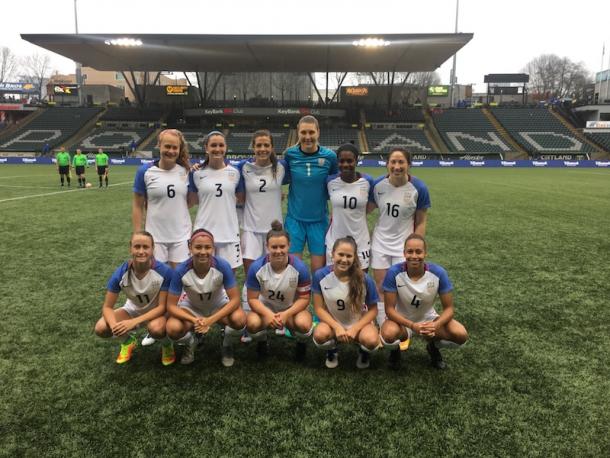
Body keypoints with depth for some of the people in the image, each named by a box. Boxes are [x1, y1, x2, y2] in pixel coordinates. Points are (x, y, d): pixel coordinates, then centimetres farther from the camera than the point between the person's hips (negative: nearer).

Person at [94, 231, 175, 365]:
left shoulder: (164, 271, -29)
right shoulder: (120, 273, -22)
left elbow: (162, 306, -23)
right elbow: (107, 307, -14)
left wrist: (134, 322, -35)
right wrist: (114, 325, -37)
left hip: (157, 311, -3)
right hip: (133, 309, 3)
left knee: (156, 329, -37)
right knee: (101, 328, -20)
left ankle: (167, 344, 1)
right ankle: (128, 341, 13)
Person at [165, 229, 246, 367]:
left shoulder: (222, 266, -29)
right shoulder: (181, 270, -27)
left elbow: (235, 299, -24)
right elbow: (171, 305, -20)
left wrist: (210, 320, -34)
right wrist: (194, 320, -36)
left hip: (219, 306, 0)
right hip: (191, 307, 1)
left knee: (239, 320, -31)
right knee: (173, 329, -29)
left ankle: (227, 346, 5)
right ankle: (190, 344, 9)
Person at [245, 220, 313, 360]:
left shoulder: (300, 268, -21)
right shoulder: (256, 267, -20)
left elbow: (304, 298, -12)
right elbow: (252, 298, -12)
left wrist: (286, 314, -29)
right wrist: (268, 314, -31)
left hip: (292, 309, -1)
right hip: (265, 308, 1)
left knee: (303, 324, -34)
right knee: (252, 323, -32)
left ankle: (301, 344, 6)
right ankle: (261, 343, 7)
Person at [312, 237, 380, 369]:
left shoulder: (365, 279, -21)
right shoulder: (320, 275, -19)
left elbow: (372, 310, -9)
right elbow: (319, 308, -11)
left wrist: (355, 329, -21)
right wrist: (337, 327, -23)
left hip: (359, 322, 0)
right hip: (333, 322, 1)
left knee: (371, 340, -32)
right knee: (320, 335, -33)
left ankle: (363, 353, 8)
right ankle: (331, 351, 6)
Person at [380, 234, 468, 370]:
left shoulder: (438, 273, -20)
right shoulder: (394, 272, -25)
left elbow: (449, 308, -13)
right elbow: (389, 309, -20)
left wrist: (435, 325, -33)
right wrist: (412, 325, -36)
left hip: (428, 319, 2)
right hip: (402, 319, -2)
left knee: (461, 335, -23)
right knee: (388, 334, -36)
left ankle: (433, 347, 12)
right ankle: (395, 350, 5)